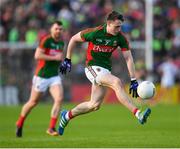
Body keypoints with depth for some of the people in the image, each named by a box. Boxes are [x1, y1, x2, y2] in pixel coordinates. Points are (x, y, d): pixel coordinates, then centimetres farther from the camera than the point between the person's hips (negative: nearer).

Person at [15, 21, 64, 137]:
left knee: (59, 99, -17)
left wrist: (61, 59, 7)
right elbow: (37, 55, -23)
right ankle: (20, 124, 30)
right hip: (41, 76, -5)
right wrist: (54, 58, -21)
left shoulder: (62, 43, 10)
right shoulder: (46, 40, -12)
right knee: (33, 102, 7)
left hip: (54, 76, 5)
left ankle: (51, 128, -12)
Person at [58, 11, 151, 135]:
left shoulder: (120, 38, -6)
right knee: (117, 82, -29)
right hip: (92, 67, -6)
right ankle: (138, 114, -35)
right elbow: (73, 39, -2)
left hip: (105, 70, 6)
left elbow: (129, 58, -6)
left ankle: (67, 116, 31)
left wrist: (133, 81, -12)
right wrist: (67, 60, 2)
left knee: (95, 105, 8)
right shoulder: (94, 33, -17)